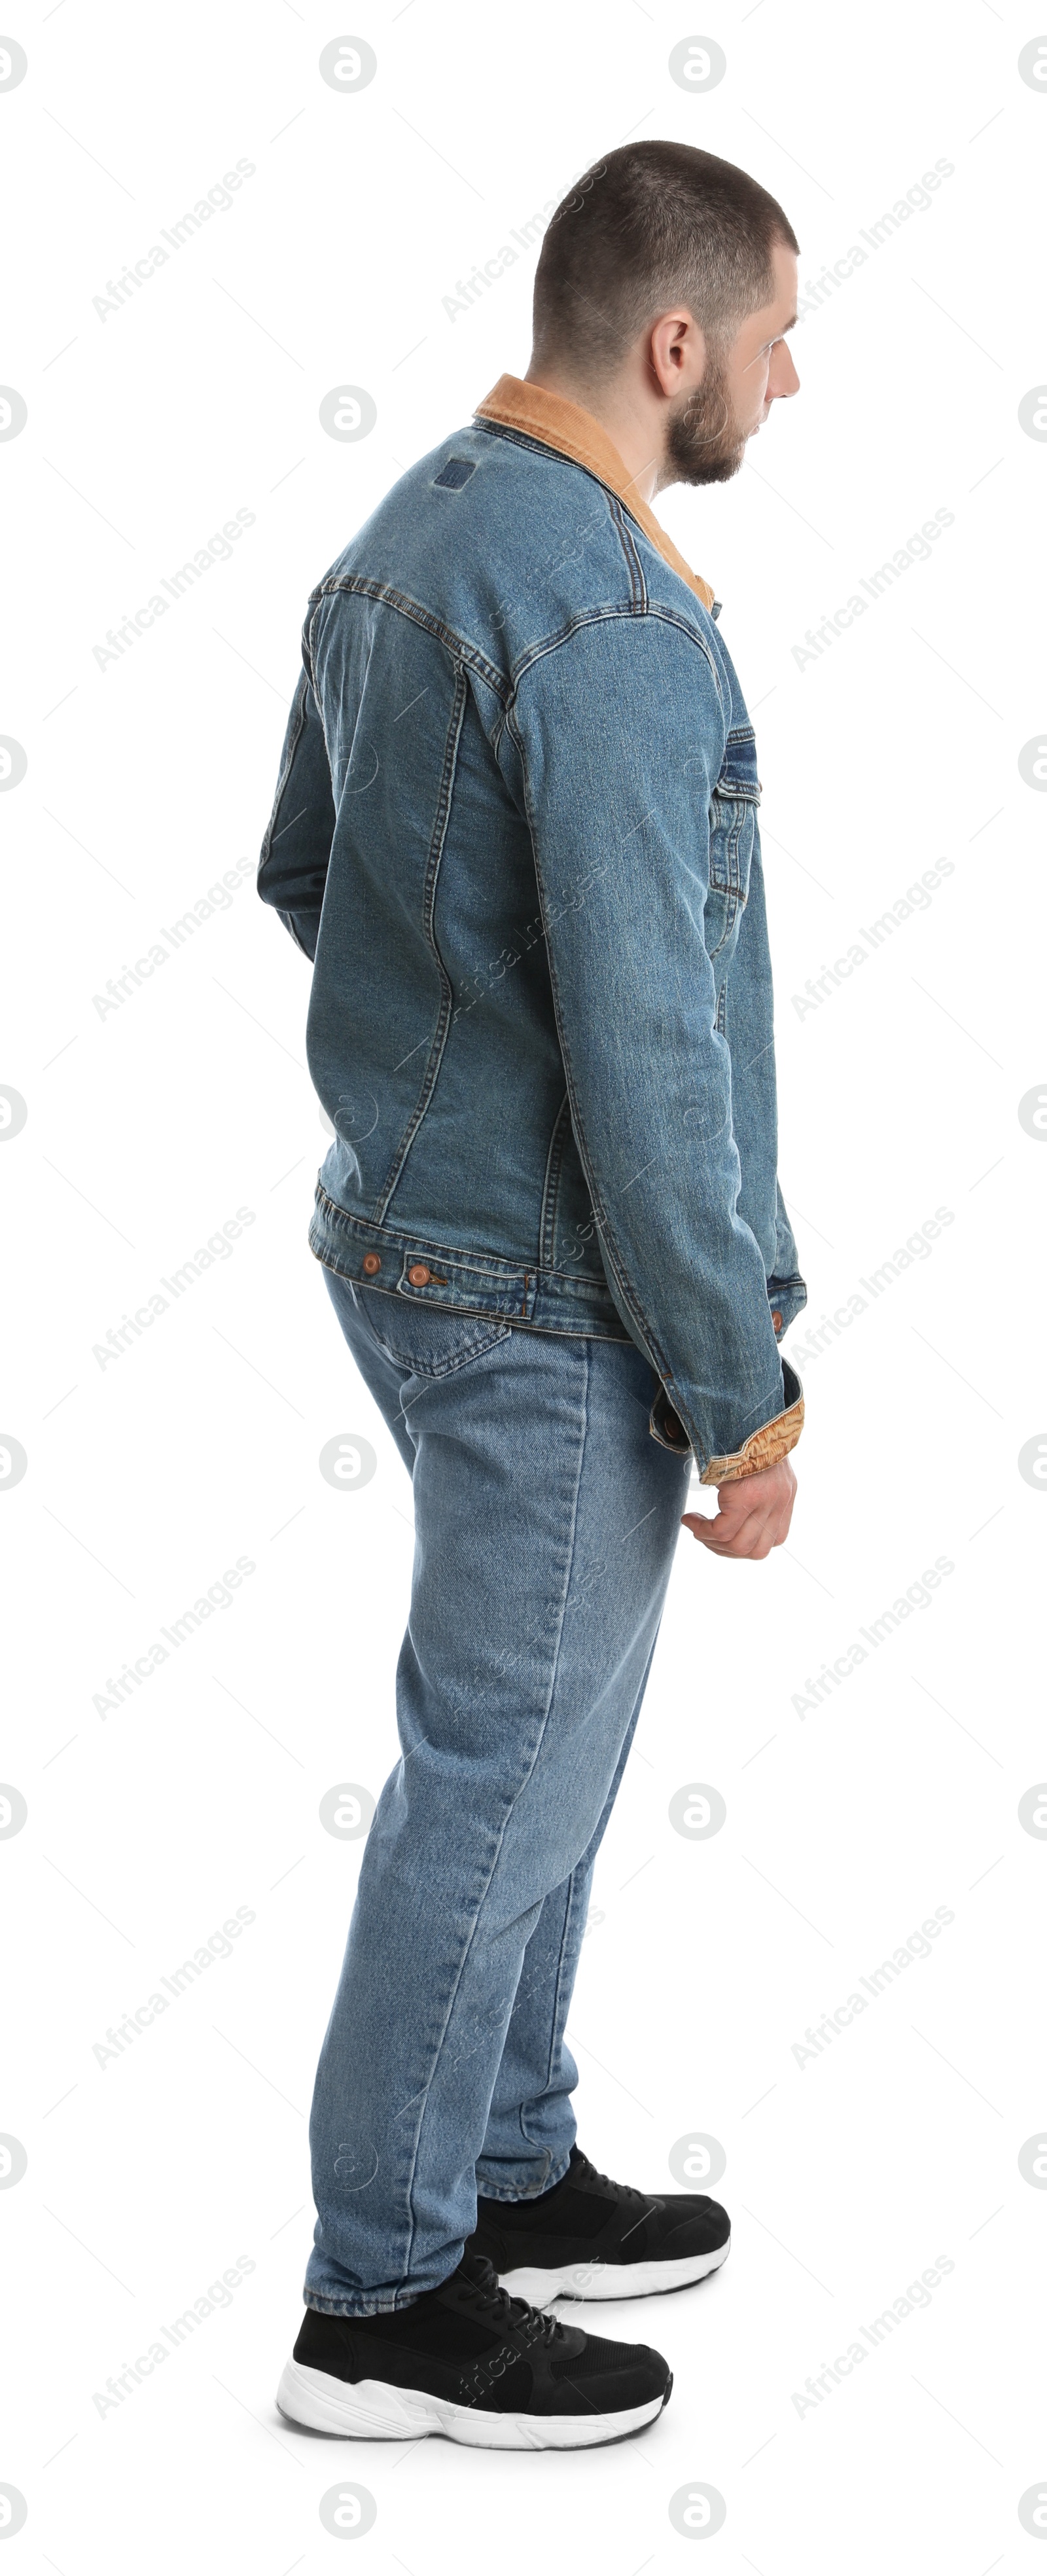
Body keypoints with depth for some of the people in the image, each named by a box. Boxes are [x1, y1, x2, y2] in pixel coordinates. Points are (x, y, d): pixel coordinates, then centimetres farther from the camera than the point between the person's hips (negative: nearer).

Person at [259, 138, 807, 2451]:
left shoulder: (401, 543, 7)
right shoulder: (613, 629, -24)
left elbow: (305, 872, 19)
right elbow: (648, 1061, -26)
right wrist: (745, 1394, -18)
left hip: (411, 1227, 10)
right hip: (553, 1305, -10)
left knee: (529, 1735, 21)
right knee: (504, 1780, 4)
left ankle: (507, 2171, 37)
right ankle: (387, 2299, 19)